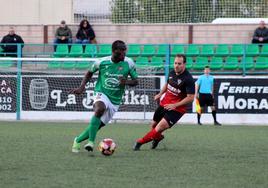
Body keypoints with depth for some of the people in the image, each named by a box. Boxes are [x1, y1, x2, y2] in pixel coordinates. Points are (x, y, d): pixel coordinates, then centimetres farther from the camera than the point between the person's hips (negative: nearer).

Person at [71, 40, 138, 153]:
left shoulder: (128, 63, -7)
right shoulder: (102, 62, -8)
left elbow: (135, 81, 2)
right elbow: (90, 73, 11)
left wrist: (127, 82, -20)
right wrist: (81, 87, -1)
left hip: (115, 100, 3)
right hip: (101, 94, -3)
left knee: (97, 126, 5)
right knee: (100, 108, -38)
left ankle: (77, 140, 31)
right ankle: (91, 142, -37)